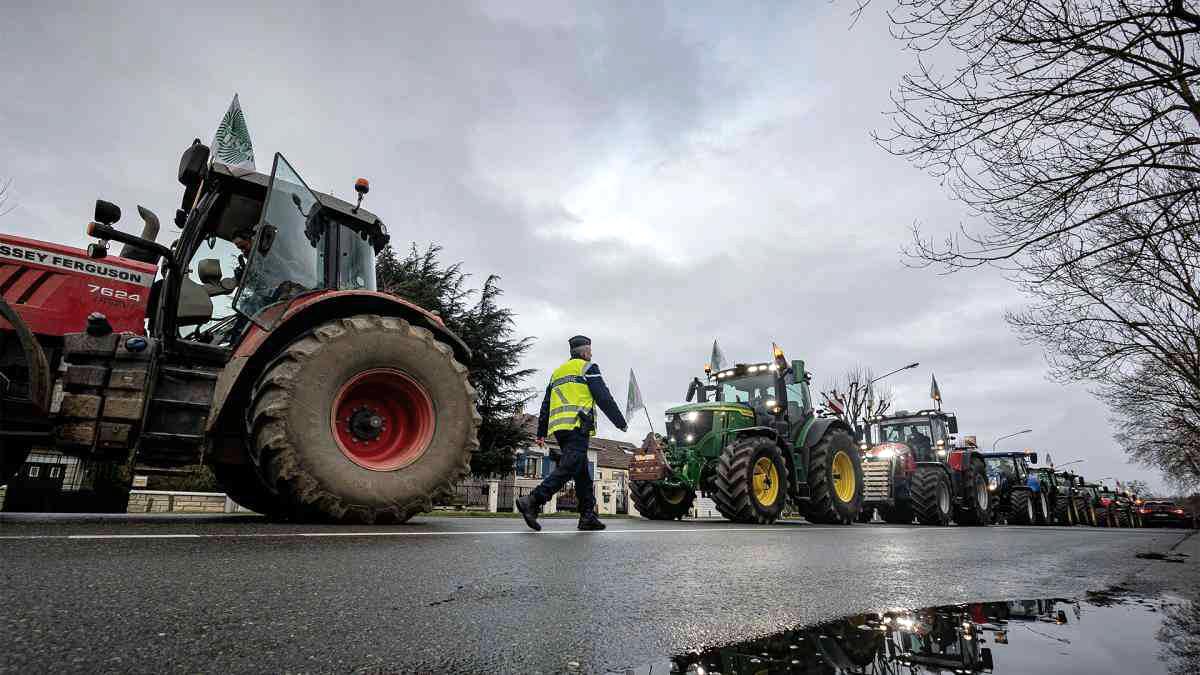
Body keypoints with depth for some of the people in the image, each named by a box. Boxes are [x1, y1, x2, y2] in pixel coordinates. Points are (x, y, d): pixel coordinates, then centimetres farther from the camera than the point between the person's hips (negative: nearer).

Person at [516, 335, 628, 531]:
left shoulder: (557, 372, 26)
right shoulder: (588, 368, 4)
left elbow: (546, 405, 23)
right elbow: (604, 399, -2)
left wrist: (541, 433, 23)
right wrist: (621, 423, 5)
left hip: (558, 427, 8)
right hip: (577, 426, -8)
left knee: (582, 472, 10)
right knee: (567, 468, -14)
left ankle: (588, 516, 7)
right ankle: (533, 502, -26)